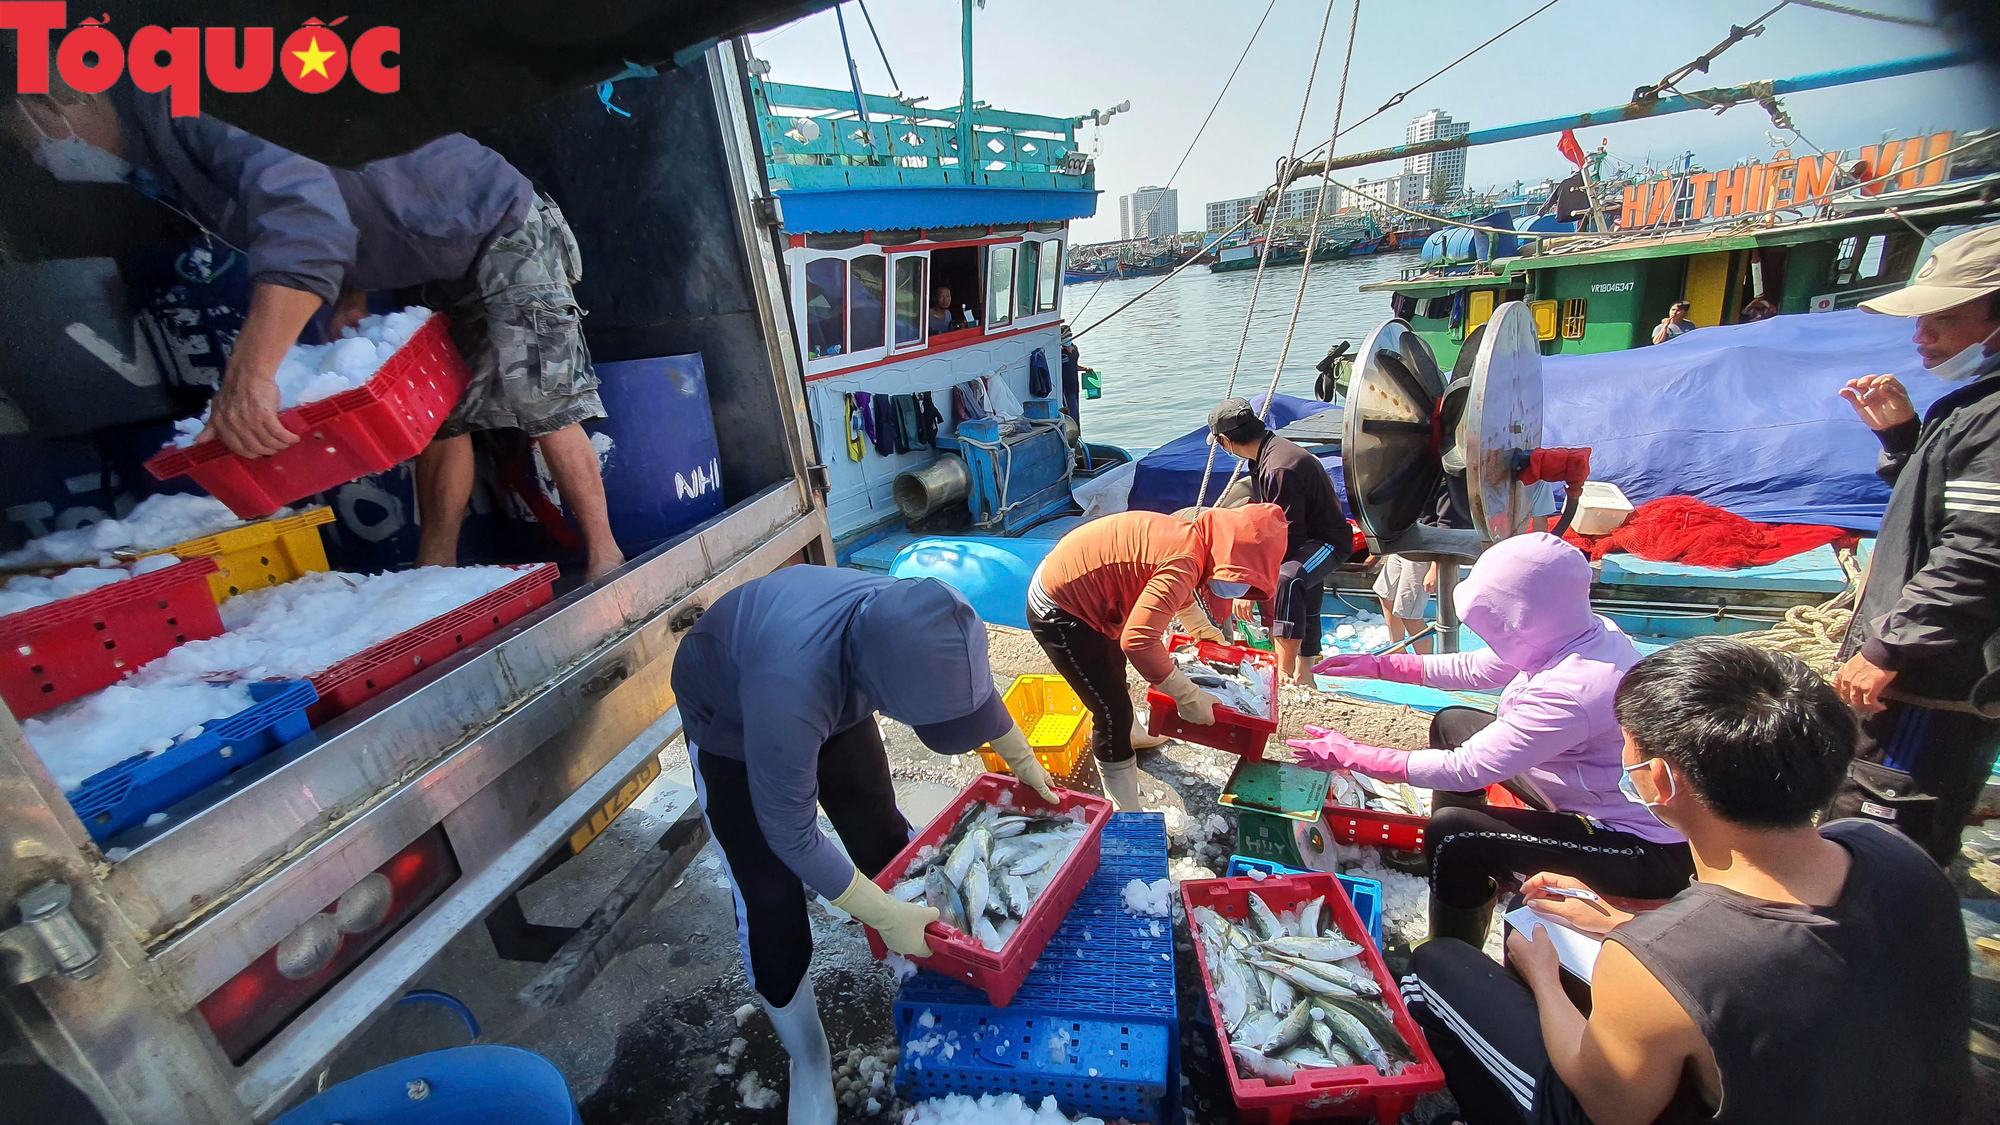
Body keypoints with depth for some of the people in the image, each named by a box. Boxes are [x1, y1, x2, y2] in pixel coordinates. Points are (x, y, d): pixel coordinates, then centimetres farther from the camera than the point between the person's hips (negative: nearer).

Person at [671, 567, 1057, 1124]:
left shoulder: (919, 624, -31)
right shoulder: (790, 685, -47)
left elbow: (972, 685, -6)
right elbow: (791, 836, -31)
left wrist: (1022, 759, 5)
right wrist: (886, 916, -25)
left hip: (831, 692, 4)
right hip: (729, 718, -4)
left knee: (883, 838, 8)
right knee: (770, 901, -4)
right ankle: (808, 1063, 21)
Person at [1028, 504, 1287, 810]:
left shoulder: (1187, 534, -2)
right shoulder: (1184, 564, -30)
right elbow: (1137, 641, -39)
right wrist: (1188, 696, -27)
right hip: (1056, 613, -10)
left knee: (1114, 671, 32)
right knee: (1114, 711, -4)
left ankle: (1129, 735, 60)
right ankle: (1125, 817, 12)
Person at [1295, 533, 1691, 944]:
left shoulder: (1571, 692, -36)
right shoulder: (1577, 635, -9)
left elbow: (1464, 769, -28)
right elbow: (1473, 668, 7)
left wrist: (1349, 756, -20)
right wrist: (1379, 665, 7)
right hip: (1598, 794, 10)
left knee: (1452, 831, -22)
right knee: (1452, 723, 11)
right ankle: (1476, 870, 29)